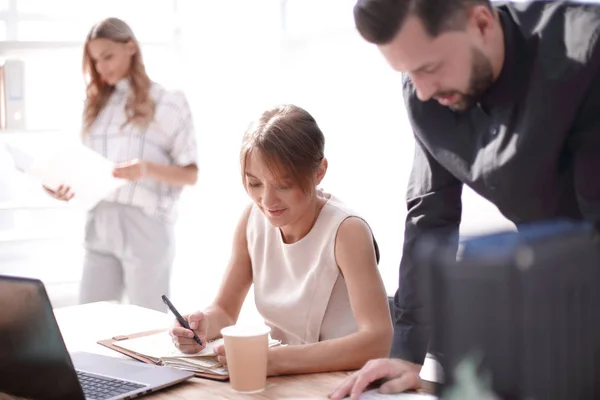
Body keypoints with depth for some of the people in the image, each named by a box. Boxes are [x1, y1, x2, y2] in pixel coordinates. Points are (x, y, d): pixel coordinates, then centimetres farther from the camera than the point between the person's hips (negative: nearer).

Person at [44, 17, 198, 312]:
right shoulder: (96, 104, 16)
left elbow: (191, 175, -2)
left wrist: (148, 169, -19)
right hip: (99, 225, 5)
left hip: (146, 225, -5)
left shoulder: (169, 102, 1)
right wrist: (66, 188, -4)